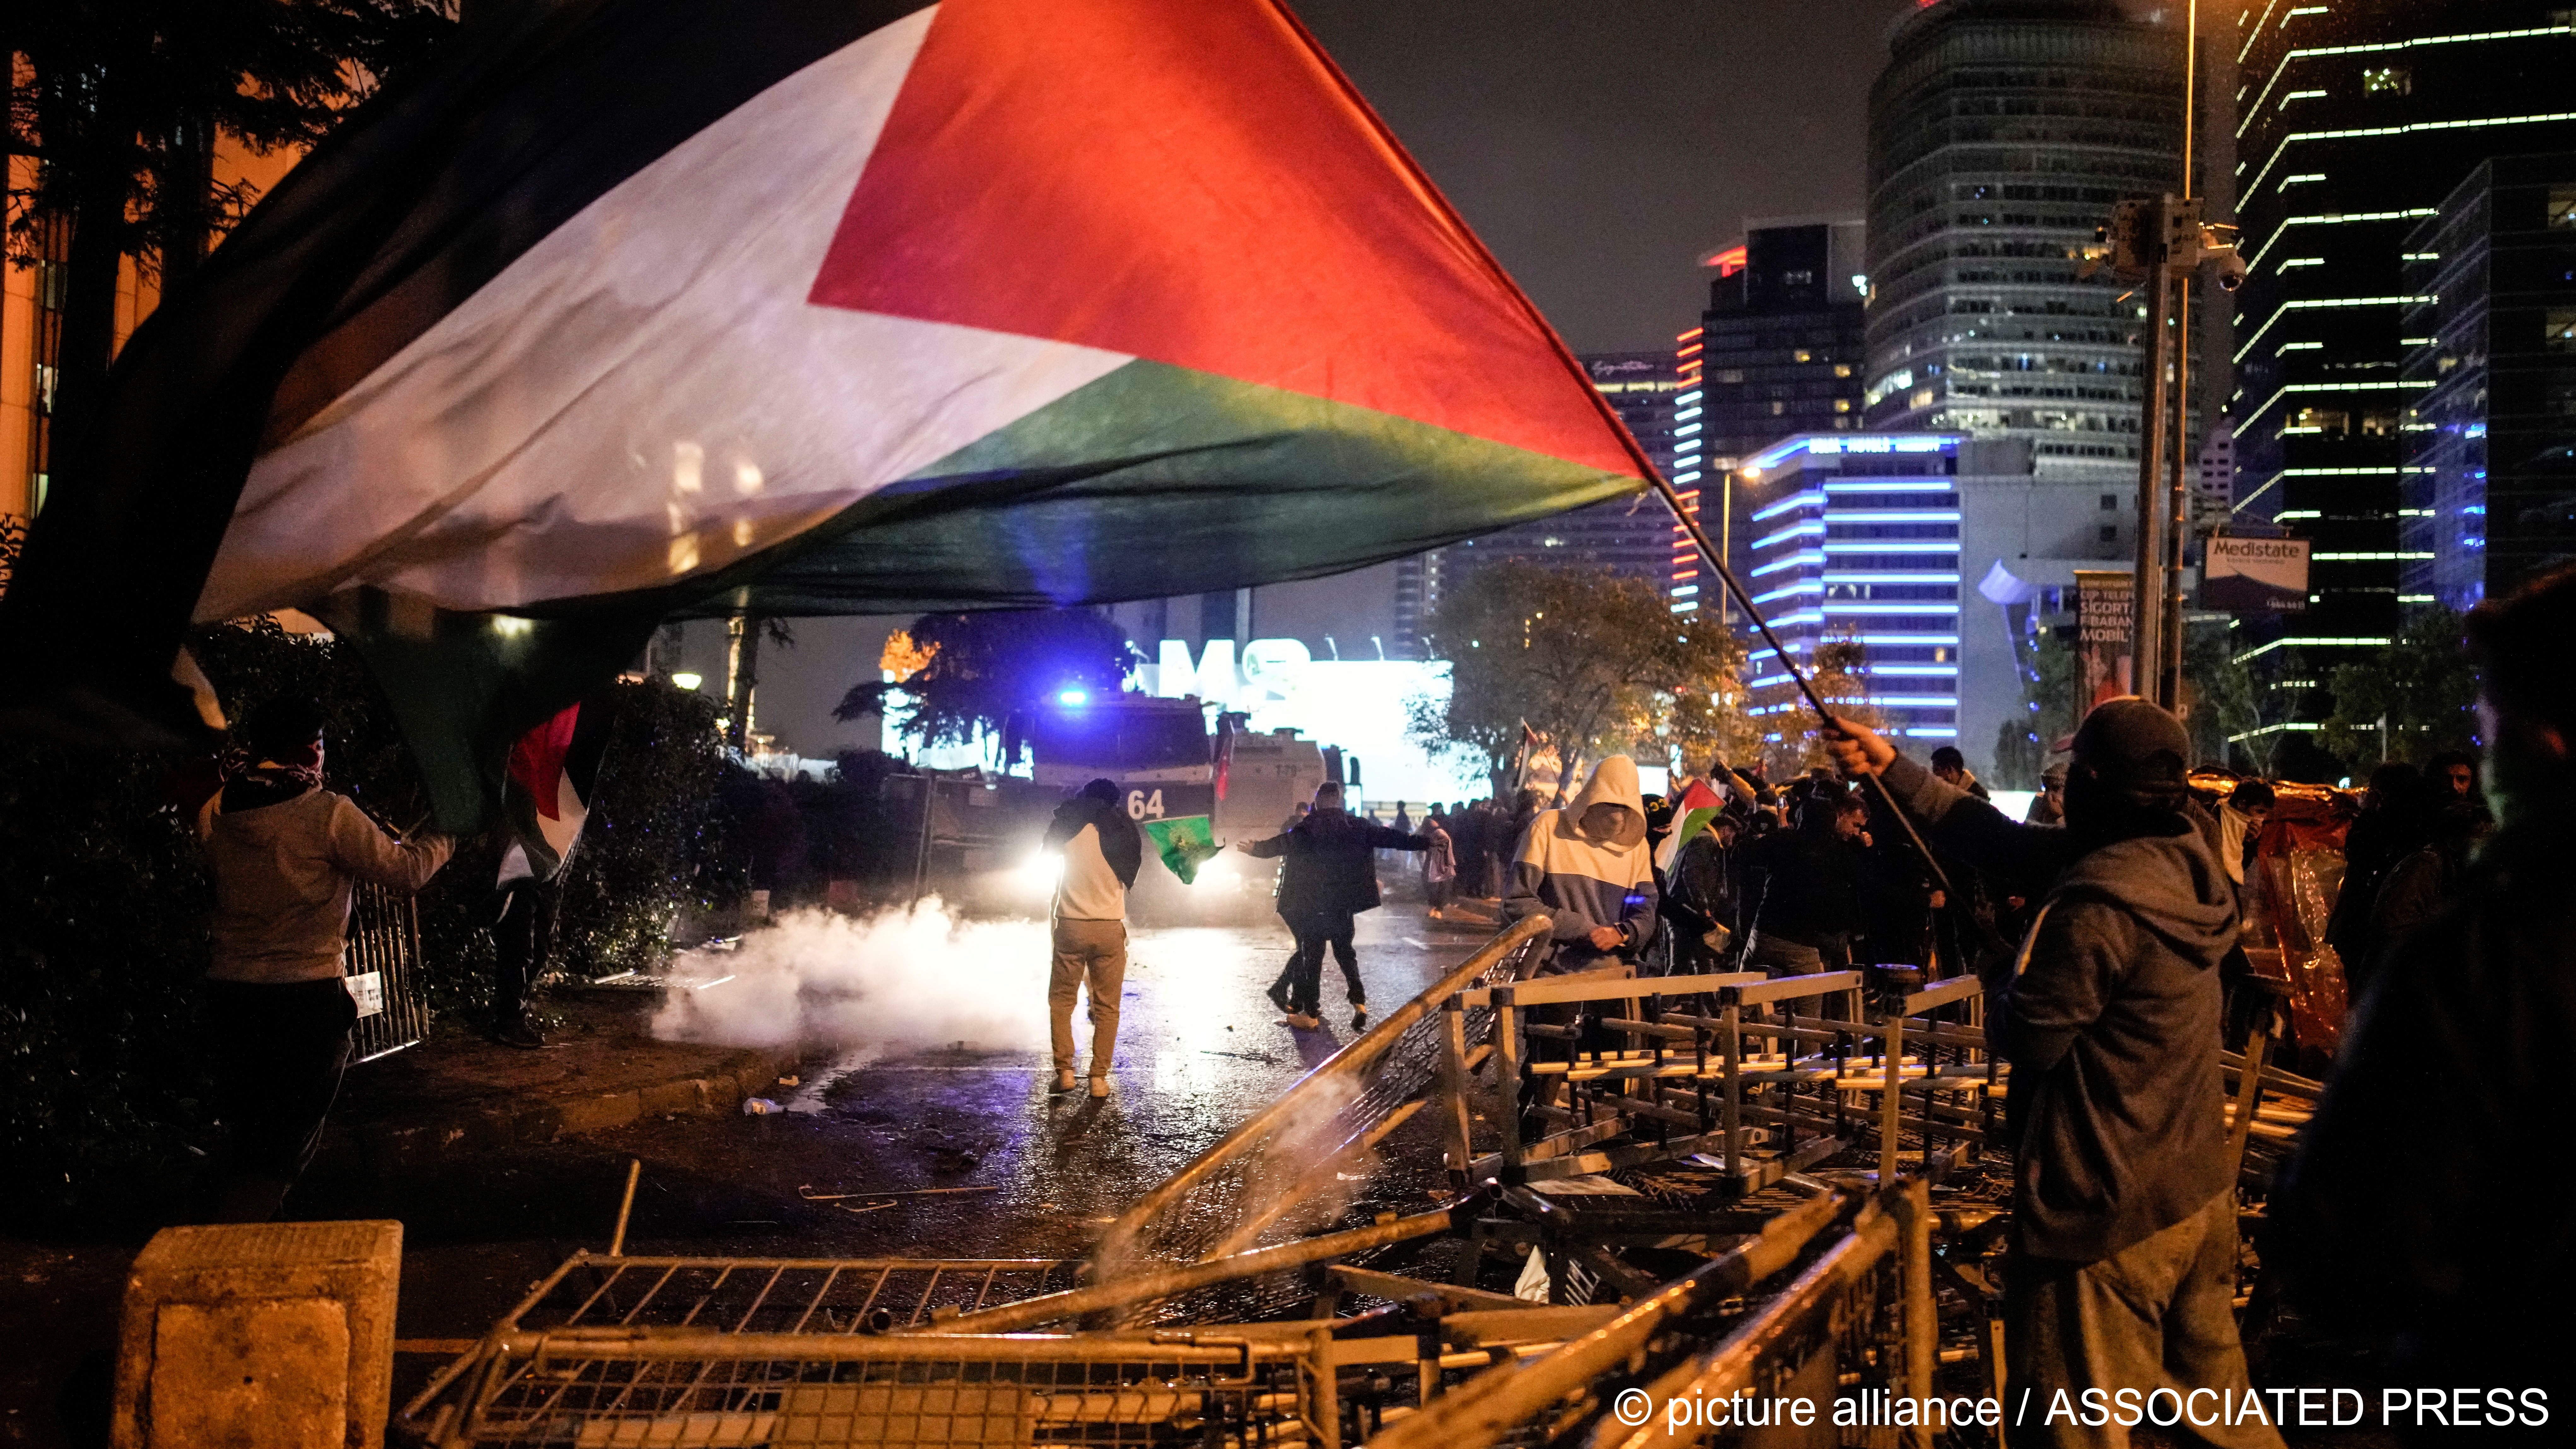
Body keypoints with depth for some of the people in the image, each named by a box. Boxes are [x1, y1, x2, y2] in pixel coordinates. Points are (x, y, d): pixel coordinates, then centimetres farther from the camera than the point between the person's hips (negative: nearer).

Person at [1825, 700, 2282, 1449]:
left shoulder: (2099, 903, -24)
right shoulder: (2181, 859, 3)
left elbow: (2027, 1038, -17)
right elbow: (2013, 844, 6)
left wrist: (2000, 976, 4)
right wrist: (1894, 769, 5)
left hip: (2109, 1213, -9)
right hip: (2197, 1191, 9)